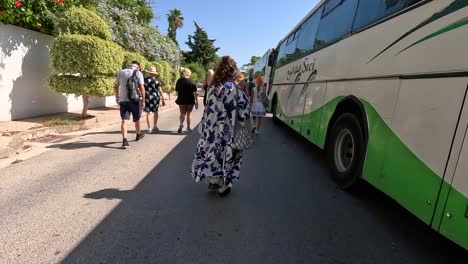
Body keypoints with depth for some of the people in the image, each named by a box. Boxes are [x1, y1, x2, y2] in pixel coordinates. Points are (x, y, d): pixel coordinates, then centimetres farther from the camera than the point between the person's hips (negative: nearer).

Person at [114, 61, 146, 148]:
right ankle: (138, 135, 35)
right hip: (135, 100, -2)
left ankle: (124, 140, -13)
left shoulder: (121, 72, 8)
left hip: (123, 100, 3)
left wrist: (117, 97, 27)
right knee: (137, 119, 16)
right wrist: (143, 101, -10)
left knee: (124, 120, -1)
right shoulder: (138, 73, -6)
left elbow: (116, 86, 15)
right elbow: (142, 88, -14)